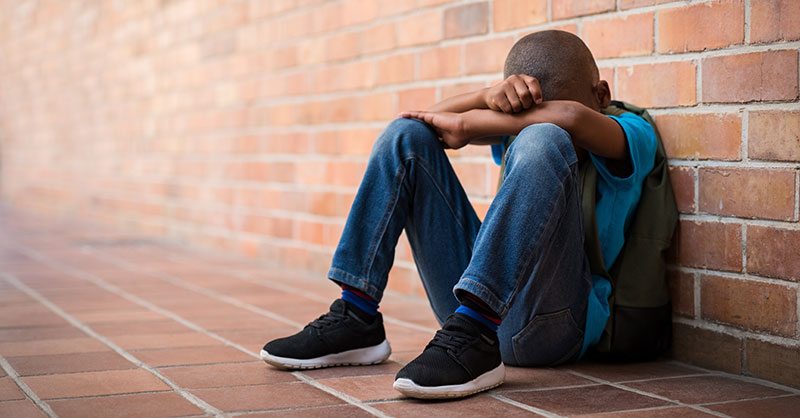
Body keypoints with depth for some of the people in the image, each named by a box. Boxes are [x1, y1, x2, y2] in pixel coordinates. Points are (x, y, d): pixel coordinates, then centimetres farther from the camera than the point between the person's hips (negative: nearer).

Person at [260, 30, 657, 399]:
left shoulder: (630, 134, -1)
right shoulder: (517, 126, 15)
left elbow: (573, 119, -25)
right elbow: (431, 118, 2)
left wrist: (465, 123, -14)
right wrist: (490, 96, -18)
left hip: (557, 317, -5)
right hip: (479, 301, 6)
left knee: (542, 141, -28)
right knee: (406, 135, 1)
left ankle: (473, 337, -37)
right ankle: (355, 320, -7)